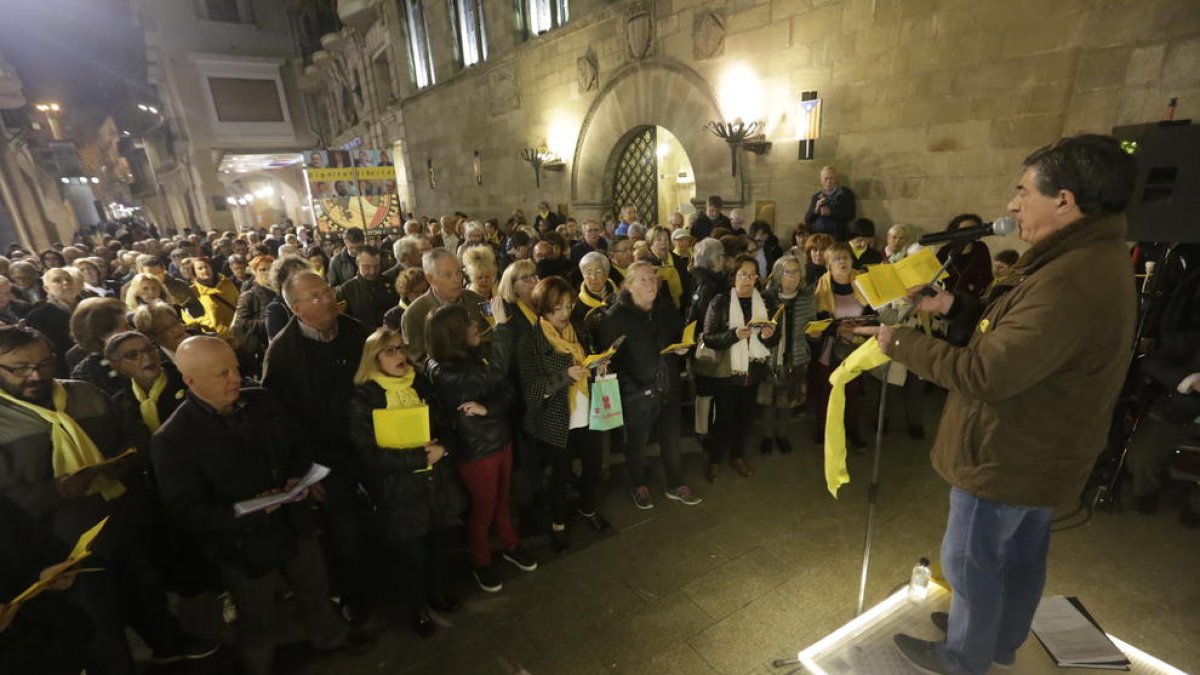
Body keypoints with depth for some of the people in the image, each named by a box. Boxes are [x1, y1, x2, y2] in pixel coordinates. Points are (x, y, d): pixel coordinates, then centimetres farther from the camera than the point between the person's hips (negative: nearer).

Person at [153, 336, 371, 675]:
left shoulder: (262, 401, -8)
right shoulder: (172, 439, -21)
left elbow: (300, 443, 4)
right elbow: (185, 510, -21)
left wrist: (299, 477, -15)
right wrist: (247, 511, -32)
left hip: (294, 524, 5)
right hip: (244, 546, -4)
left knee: (315, 590, 28)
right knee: (255, 619, 23)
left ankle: (331, 636, 56)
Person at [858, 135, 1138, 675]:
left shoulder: (1072, 280, -31)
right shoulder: (1094, 260, 4)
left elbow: (986, 374, -33)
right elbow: (1016, 334, 10)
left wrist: (900, 343, -23)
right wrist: (955, 306, -1)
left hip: (1007, 458, -10)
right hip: (1040, 453, 10)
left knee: (970, 562, 10)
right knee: (1021, 554, 26)